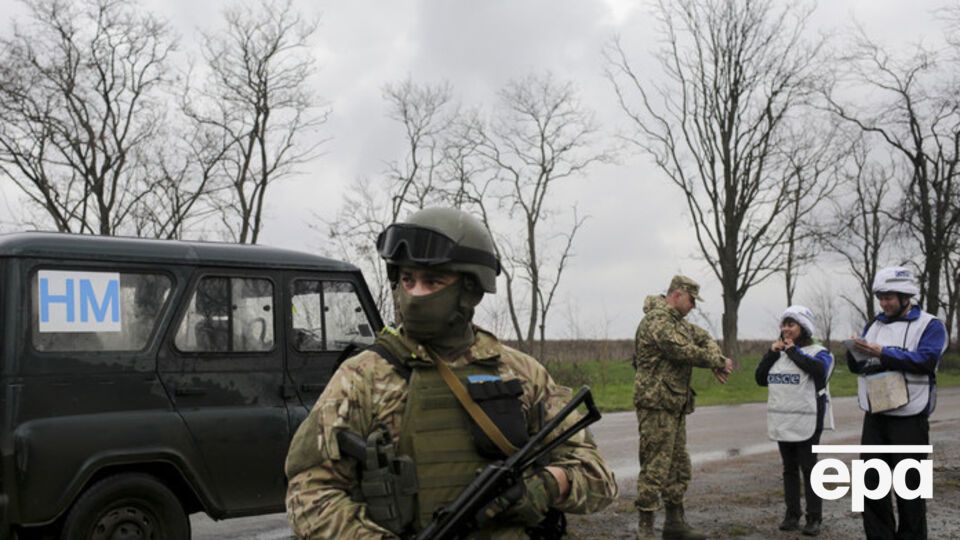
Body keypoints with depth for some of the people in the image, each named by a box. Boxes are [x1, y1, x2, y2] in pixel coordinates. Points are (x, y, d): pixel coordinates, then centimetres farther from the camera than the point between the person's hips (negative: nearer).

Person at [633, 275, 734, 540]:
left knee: (679, 467, 14)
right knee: (655, 467, -9)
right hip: (656, 403, -11)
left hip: (675, 405, 11)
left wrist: (717, 362, -3)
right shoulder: (657, 320, -15)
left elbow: (703, 338, 18)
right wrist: (718, 362, -8)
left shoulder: (677, 321, 19)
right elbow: (685, 351, -20)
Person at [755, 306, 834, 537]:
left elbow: (819, 370, -26)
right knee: (789, 468, 10)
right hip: (782, 421, 6)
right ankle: (792, 514, 16)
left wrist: (794, 351, -16)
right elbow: (760, 378, 8)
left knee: (809, 468, -3)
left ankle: (814, 518, 2)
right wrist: (771, 353, -3)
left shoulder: (818, 351, -4)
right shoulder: (778, 353, 13)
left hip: (807, 421, -6)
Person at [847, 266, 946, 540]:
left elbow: (926, 360, -20)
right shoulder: (874, 325, 13)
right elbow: (856, 366, 11)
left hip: (909, 419, -5)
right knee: (872, 483, 7)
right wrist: (856, 352, -12)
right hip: (875, 417, 5)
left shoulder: (930, 325, -4)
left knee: (908, 486, 2)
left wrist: (883, 353, -25)